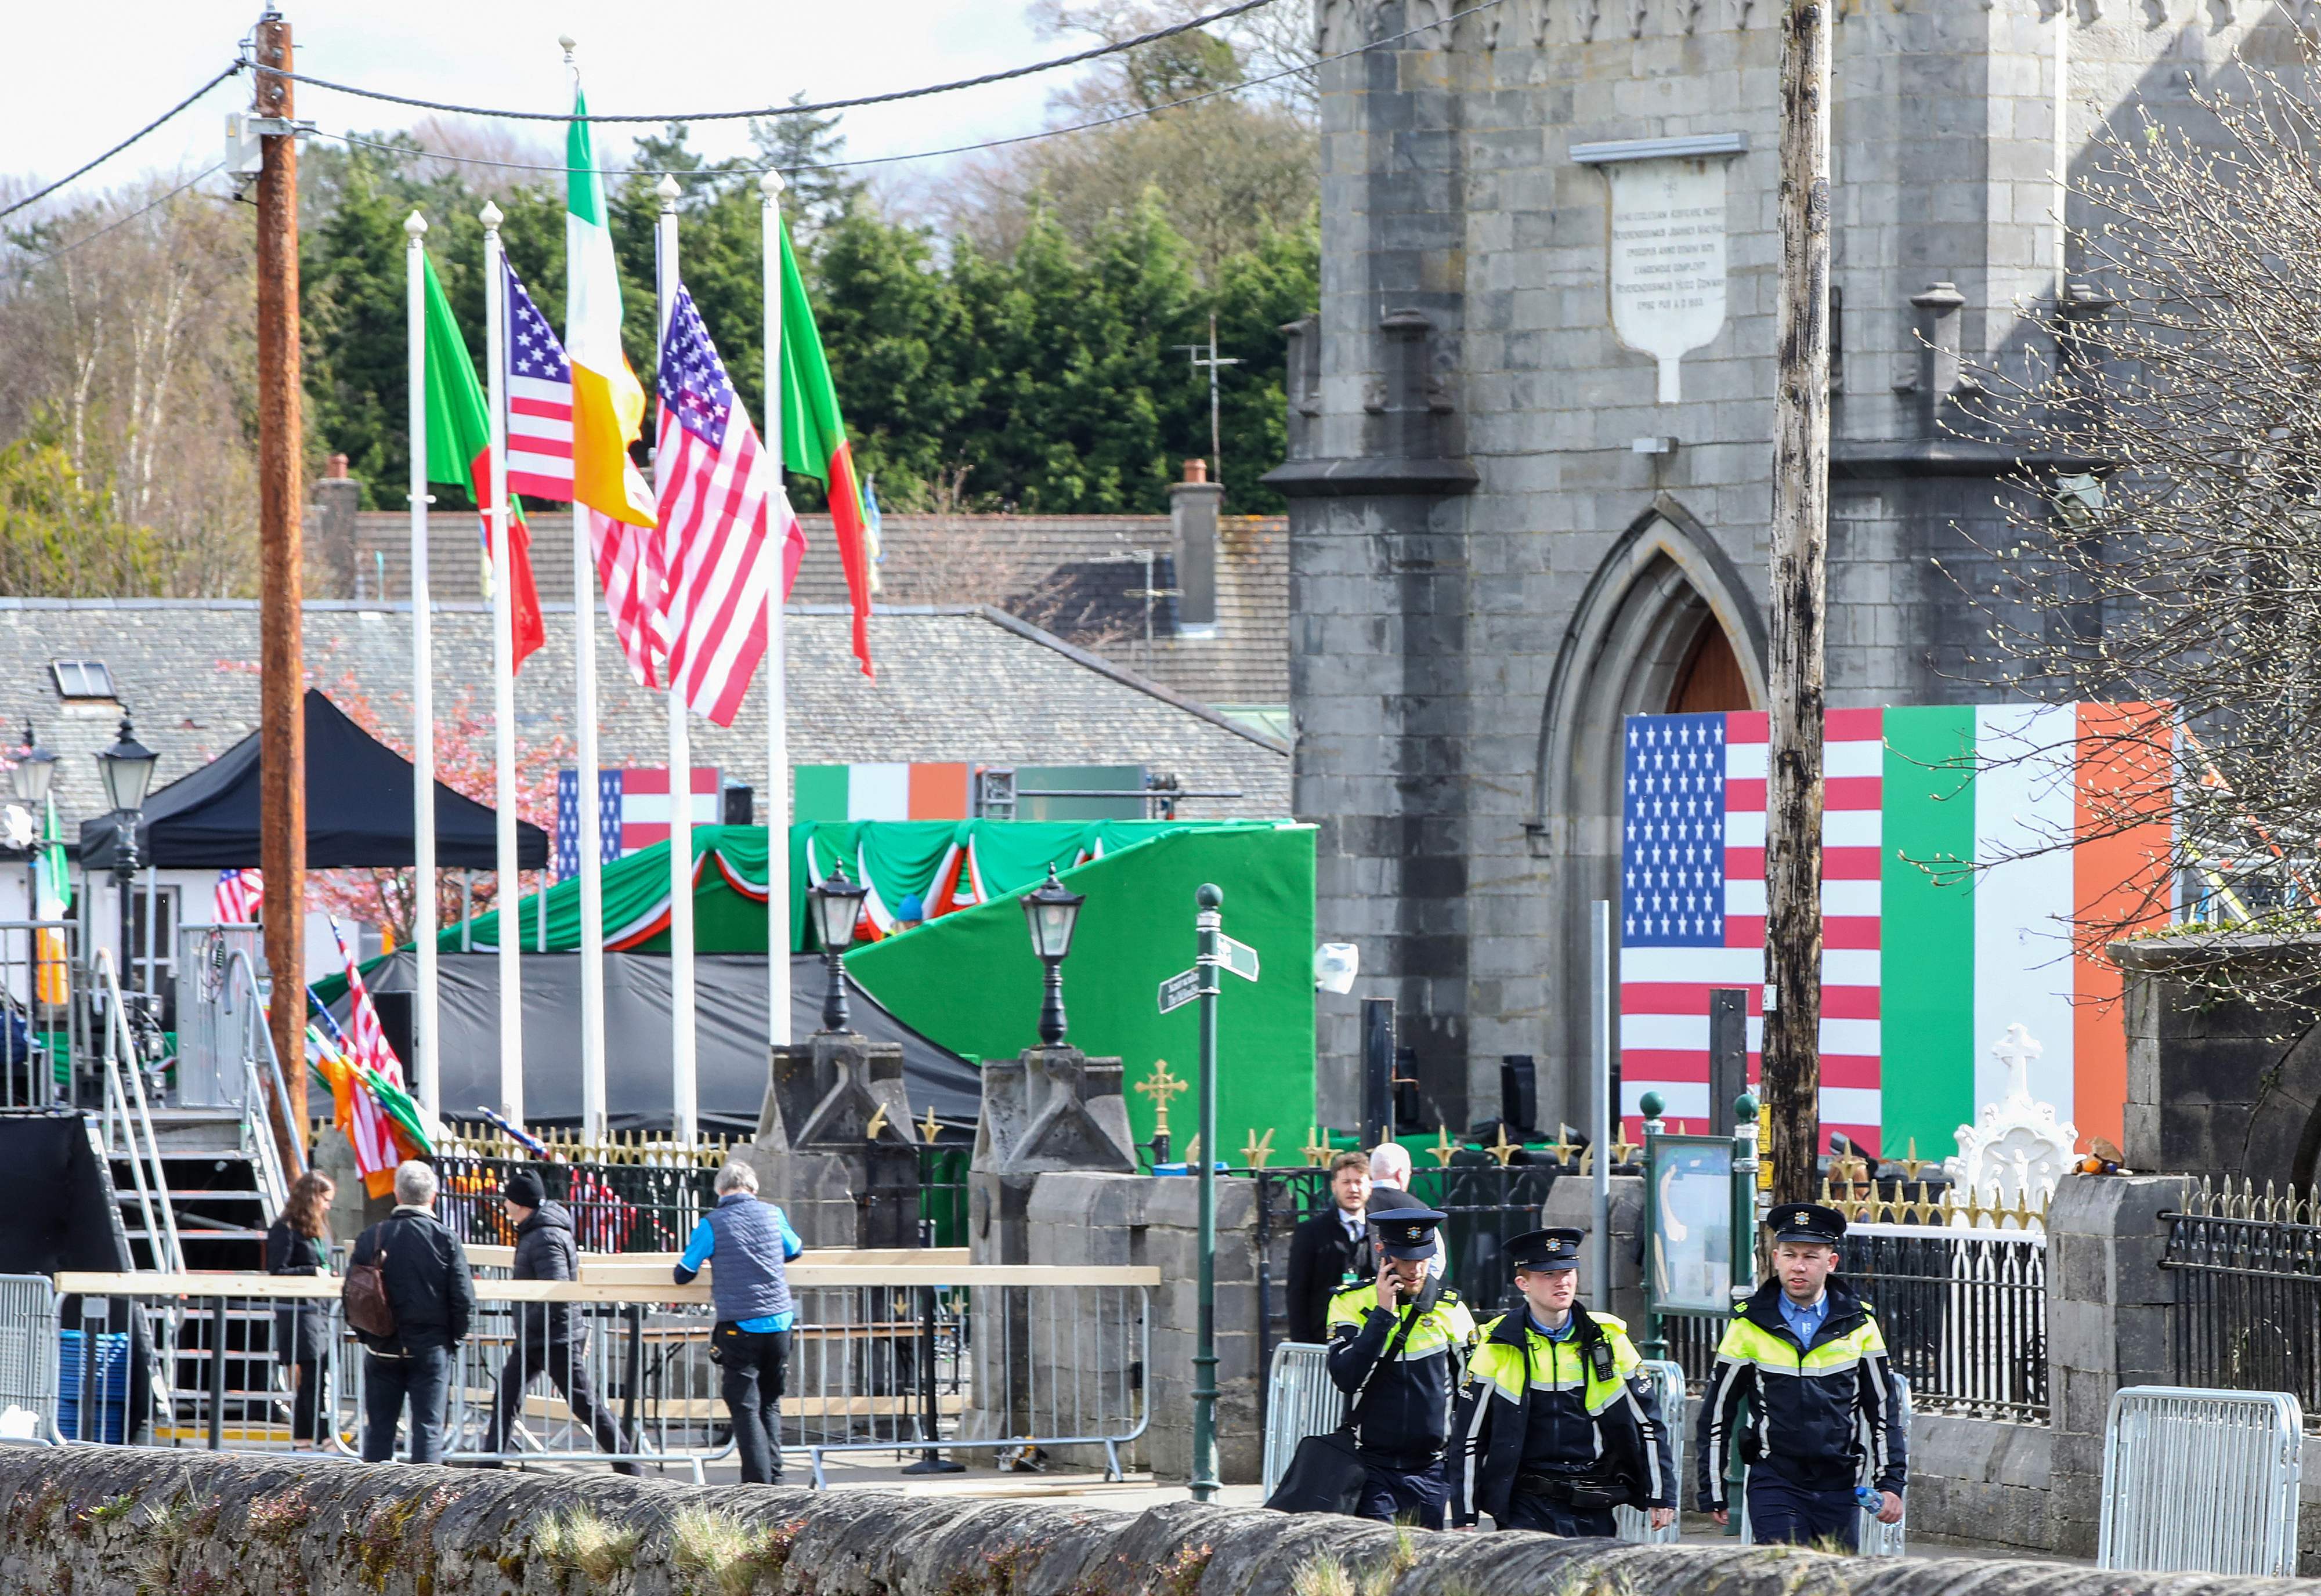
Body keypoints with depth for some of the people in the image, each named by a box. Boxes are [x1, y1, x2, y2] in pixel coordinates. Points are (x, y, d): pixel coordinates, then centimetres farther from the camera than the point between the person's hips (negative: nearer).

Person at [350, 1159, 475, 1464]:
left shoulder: (371, 1238, -2)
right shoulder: (446, 1240, -7)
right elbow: (464, 1300, -9)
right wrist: (454, 1337, 7)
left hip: (382, 1348, 2)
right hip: (431, 1347, -2)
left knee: (379, 1428, 10)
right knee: (428, 1427, 1)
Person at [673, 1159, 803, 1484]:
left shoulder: (712, 1224, -5)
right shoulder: (772, 1214, 5)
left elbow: (683, 1275, 0)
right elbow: (795, 1250, 25)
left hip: (740, 1328, -4)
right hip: (779, 1322, 4)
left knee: (746, 1408, -1)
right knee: (770, 1404, 16)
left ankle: (758, 1480, -8)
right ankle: (774, 1476, 13)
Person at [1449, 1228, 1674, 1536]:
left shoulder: (1607, 1340, 6)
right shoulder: (1497, 1346, 0)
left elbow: (1648, 1423, 13)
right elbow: (1469, 1439, 4)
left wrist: (1661, 1497, 11)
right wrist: (1465, 1517, 2)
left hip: (1594, 1511, 2)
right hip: (1528, 1508, -2)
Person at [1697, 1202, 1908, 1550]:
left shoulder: (1858, 1324, 6)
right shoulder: (1750, 1324, 1)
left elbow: (1884, 1409, 11)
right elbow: (1716, 1414, 7)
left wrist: (1891, 1484, 4)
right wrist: (1713, 1493, 6)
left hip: (1838, 1486, 2)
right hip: (1774, 1480, -2)